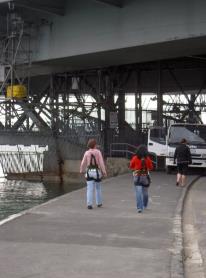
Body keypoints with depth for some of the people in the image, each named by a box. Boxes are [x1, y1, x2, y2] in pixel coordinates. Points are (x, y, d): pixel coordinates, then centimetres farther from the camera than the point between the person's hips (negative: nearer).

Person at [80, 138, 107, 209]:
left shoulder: (87, 153, 0)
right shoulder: (98, 152, -6)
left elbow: (83, 163, 2)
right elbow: (101, 162, -10)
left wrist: (82, 171, 18)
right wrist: (104, 171, -6)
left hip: (89, 172, 1)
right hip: (97, 172, -1)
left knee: (90, 189, -2)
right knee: (98, 188, 17)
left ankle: (89, 204, -11)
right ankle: (99, 203, 26)